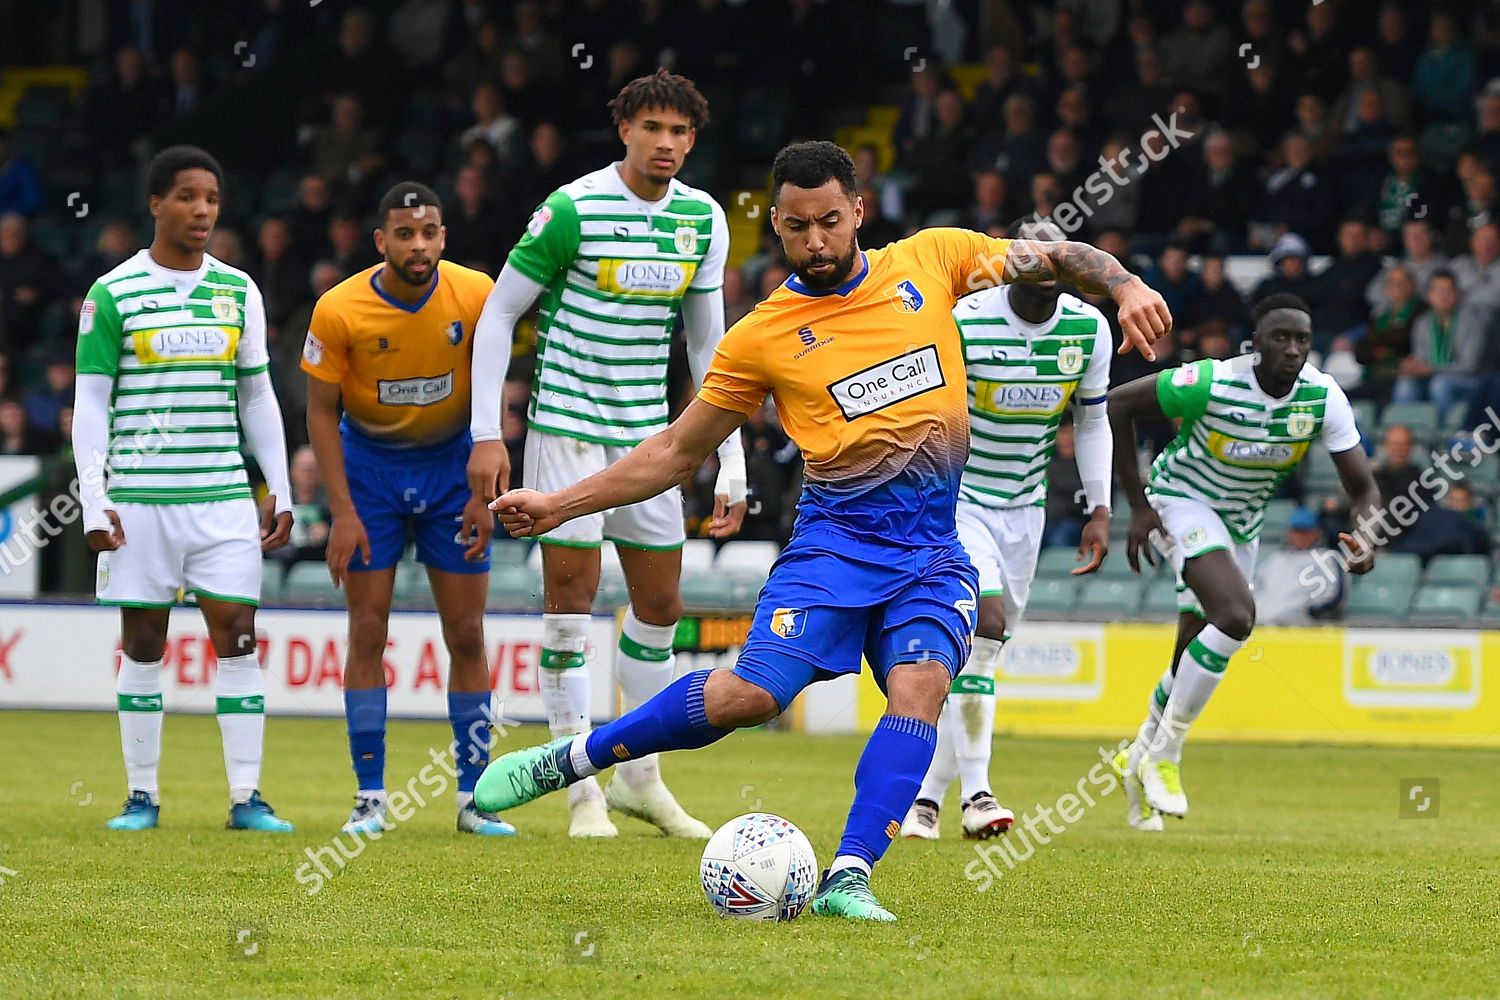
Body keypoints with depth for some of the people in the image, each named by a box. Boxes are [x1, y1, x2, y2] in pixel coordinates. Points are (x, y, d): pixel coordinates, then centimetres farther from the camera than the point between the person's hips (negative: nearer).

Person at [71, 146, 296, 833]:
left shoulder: (239, 291, 9)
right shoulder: (113, 294, 0)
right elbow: (90, 404, 0)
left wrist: (281, 492, 10)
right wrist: (94, 505, -6)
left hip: (224, 496, 2)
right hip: (139, 498, -2)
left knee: (236, 638, -3)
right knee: (142, 644, 4)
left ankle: (246, 797, -2)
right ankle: (141, 796, 10)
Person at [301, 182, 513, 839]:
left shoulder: (476, 296, -14)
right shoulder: (339, 309, -17)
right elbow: (322, 410, -9)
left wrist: (485, 493, -9)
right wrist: (343, 512, -14)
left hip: (452, 464, 1)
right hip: (369, 466, -1)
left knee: (466, 635, 0)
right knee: (367, 632, -4)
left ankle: (474, 797, 7)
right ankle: (370, 797, 2)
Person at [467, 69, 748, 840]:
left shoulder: (704, 220, 4)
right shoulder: (573, 210, -12)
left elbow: (707, 342, 12)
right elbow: (498, 314, -6)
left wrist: (731, 464, 8)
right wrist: (486, 434, -11)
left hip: (648, 434, 5)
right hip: (568, 424, -5)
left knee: (660, 606, 8)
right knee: (571, 597, -5)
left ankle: (640, 780, 22)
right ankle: (582, 789, 2)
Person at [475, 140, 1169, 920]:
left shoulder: (930, 259, 6)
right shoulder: (762, 337, 2)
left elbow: (1057, 258, 14)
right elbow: (677, 452, 11)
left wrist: (1125, 286, -6)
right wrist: (560, 504, 7)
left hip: (934, 554, 2)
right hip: (836, 539, -2)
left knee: (921, 684, -25)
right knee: (749, 695, -18)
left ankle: (848, 879, -24)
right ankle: (568, 760, 1)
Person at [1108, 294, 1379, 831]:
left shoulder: (1323, 398, -17)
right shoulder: (1212, 384, -28)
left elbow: (1363, 488, -13)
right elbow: (1118, 404, -18)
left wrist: (1367, 541, -35)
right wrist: (1138, 505, -18)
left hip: (1241, 521, 6)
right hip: (1183, 503, -6)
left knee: (1196, 659, 12)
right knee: (1236, 615, -28)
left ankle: (1140, 757, 38)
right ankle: (1165, 754, -17)